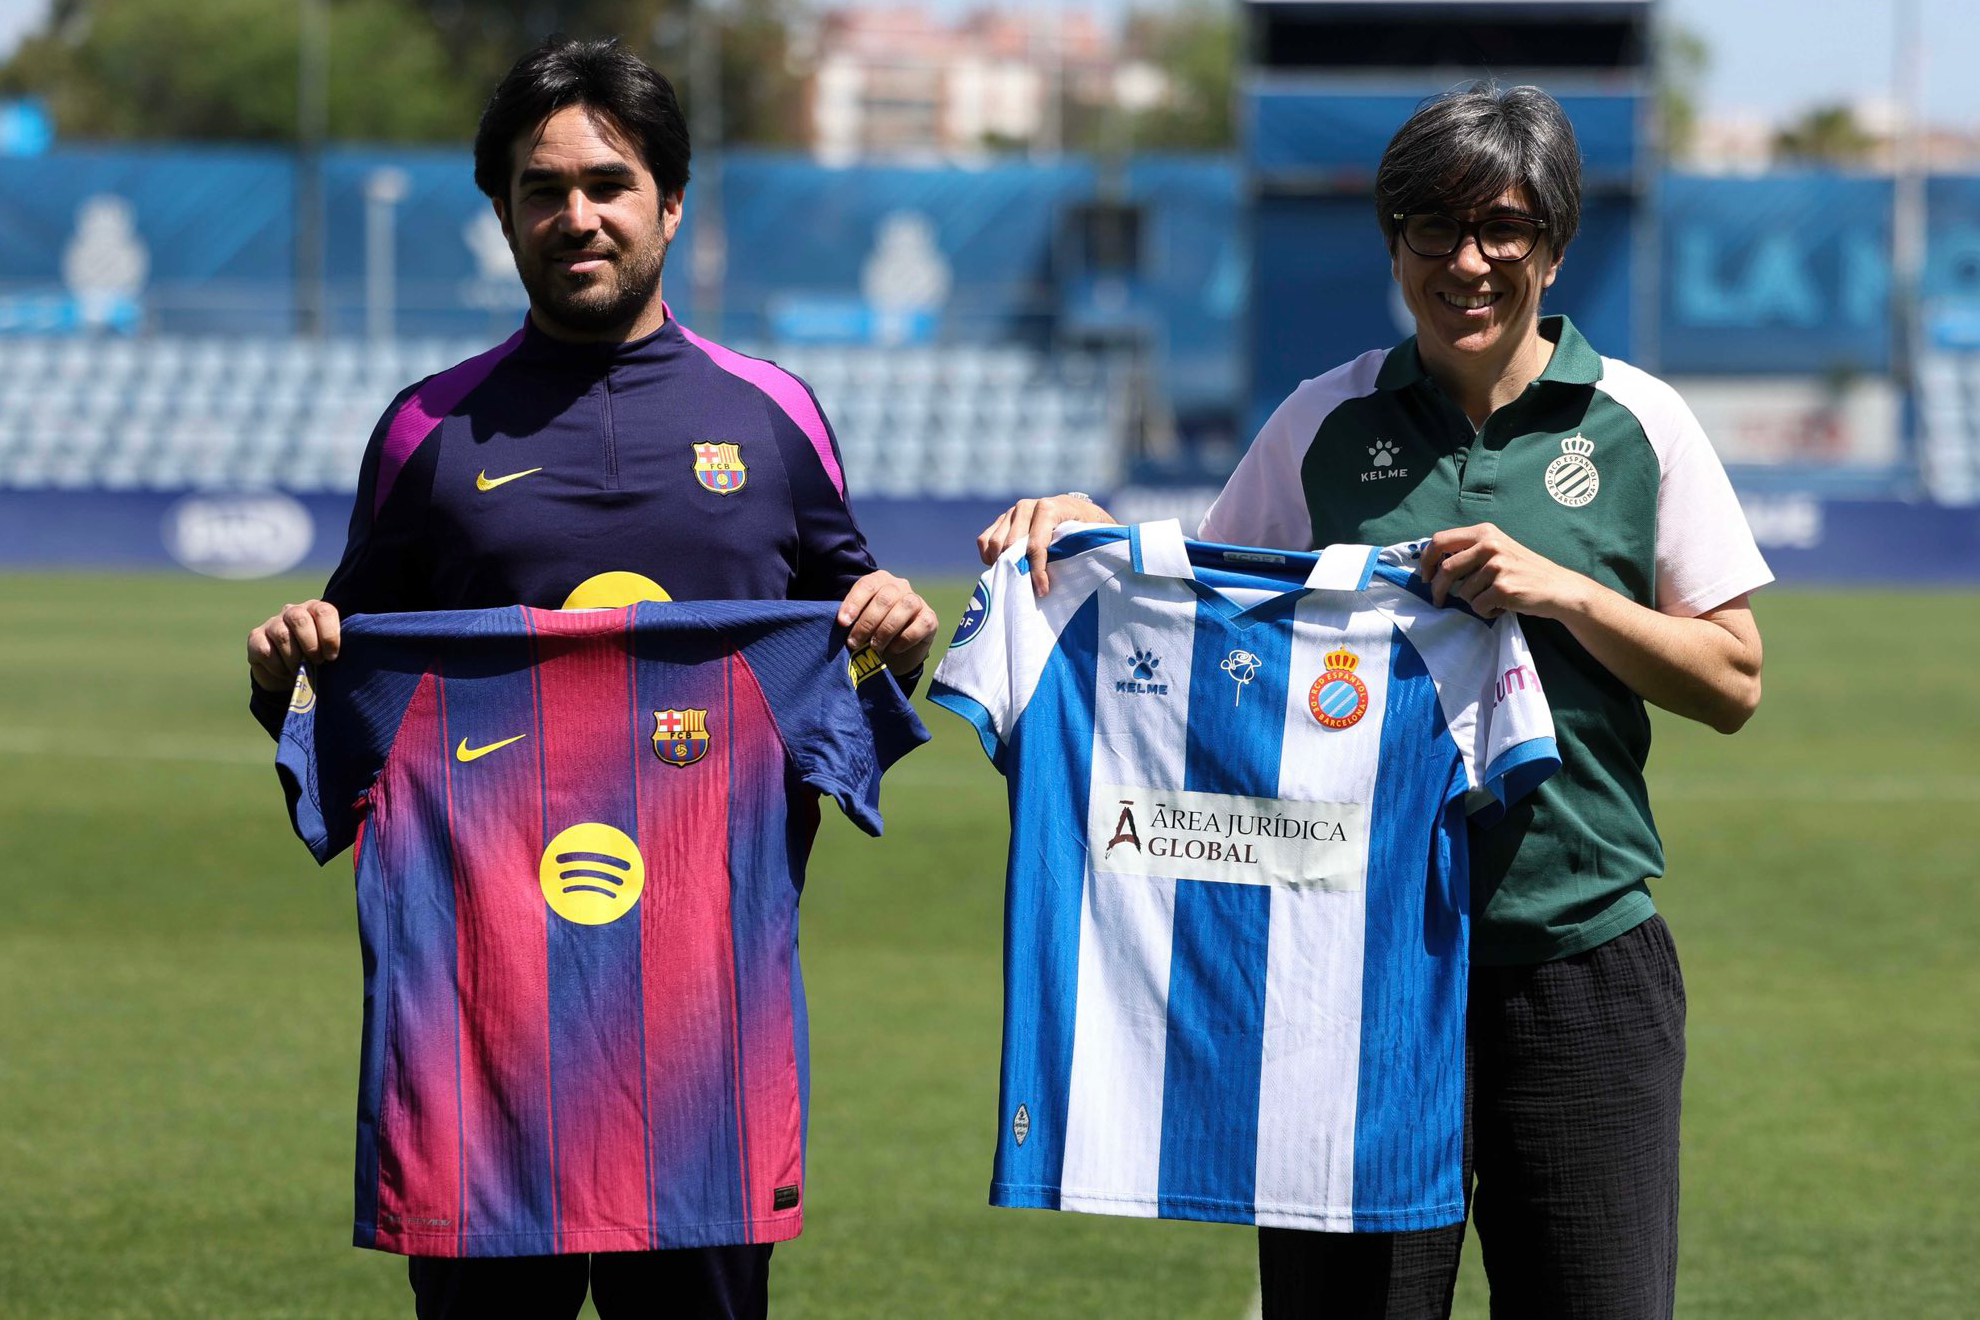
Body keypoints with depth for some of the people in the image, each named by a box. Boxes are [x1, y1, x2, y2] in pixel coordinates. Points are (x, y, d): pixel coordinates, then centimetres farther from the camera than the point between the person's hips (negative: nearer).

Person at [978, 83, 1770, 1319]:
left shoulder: (1639, 424, 3)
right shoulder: (1326, 424, 7)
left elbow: (1733, 681, 3)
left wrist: (1562, 590, -10)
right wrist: (1090, 528, -3)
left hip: (1585, 949, -1)